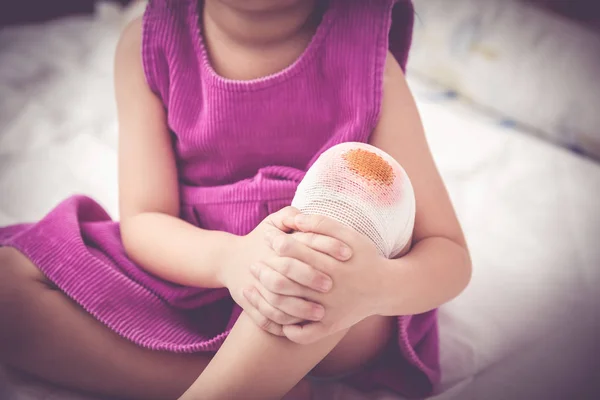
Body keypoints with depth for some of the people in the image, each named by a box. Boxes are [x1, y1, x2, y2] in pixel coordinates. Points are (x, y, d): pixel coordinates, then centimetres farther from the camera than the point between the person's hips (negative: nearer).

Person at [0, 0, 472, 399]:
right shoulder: (147, 43, -8)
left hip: (337, 328, -2)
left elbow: (450, 254, -14)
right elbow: (143, 222, -10)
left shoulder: (367, 59, -14)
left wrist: (379, 287, -39)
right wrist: (230, 256, -34)